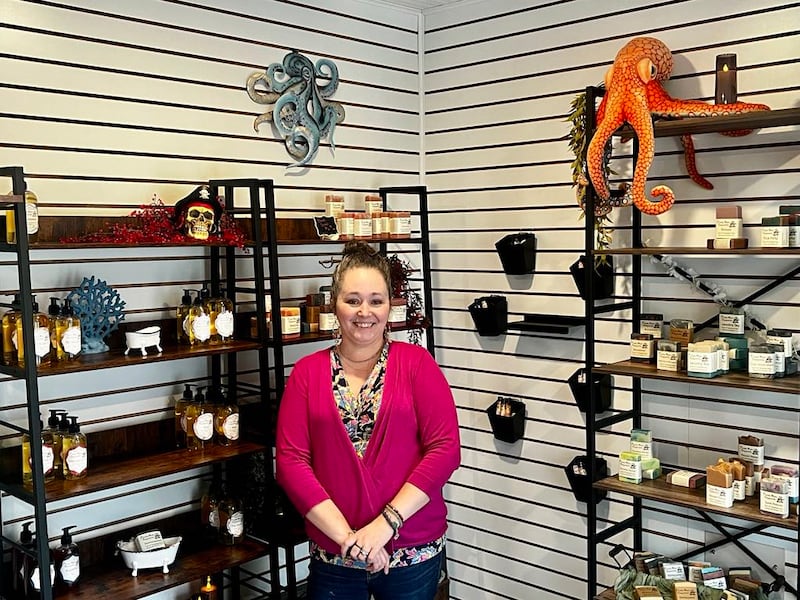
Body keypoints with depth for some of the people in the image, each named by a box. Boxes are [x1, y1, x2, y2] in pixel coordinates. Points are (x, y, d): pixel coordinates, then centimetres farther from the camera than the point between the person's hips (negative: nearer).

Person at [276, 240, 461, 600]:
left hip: (415, 553, 0)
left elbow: (445, 448, -9)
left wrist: (385, 523, -15)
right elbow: (290, 460, -5)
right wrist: (346, 535, -14)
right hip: (332, 558, 1)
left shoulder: (417, 362, -3)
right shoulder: (307, 372, 1)